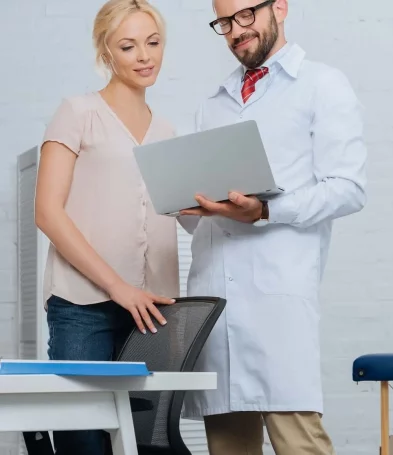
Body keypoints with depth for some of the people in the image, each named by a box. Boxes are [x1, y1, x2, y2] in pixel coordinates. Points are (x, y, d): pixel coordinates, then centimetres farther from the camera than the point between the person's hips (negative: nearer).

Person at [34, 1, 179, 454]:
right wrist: (117, 286, -13)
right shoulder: (79, 113, 3)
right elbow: (48, 212, -6)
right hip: (85, 310, -5)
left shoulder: (164, 132, 19)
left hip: (149, 311, 5)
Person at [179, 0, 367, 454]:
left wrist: (265, 211, -18)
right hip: (210, 291, 6)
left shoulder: (323, 87, 7)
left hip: (279, 290, -5)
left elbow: (347, 188, -4)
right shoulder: (212, 106, 24)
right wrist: (186, 205, 1)